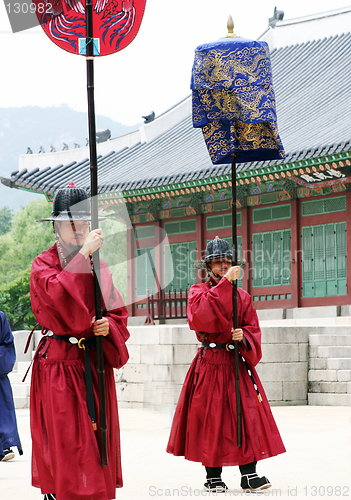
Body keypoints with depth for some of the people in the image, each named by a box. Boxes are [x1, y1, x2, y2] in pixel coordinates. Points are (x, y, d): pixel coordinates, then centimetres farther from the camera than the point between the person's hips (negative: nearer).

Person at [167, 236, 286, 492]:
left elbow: (254, 331, 10)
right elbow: (201, 314, -19)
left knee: (247, 415, -5)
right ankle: (213, 476, 7)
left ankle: (249, 475, -3)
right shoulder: (198, 292, 4)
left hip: (238, 363, 3)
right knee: (210, 418, -3)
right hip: (210, 364, -3)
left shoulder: (242, 297, 13)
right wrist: (224, 283, -21)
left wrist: (243, 337, -13)